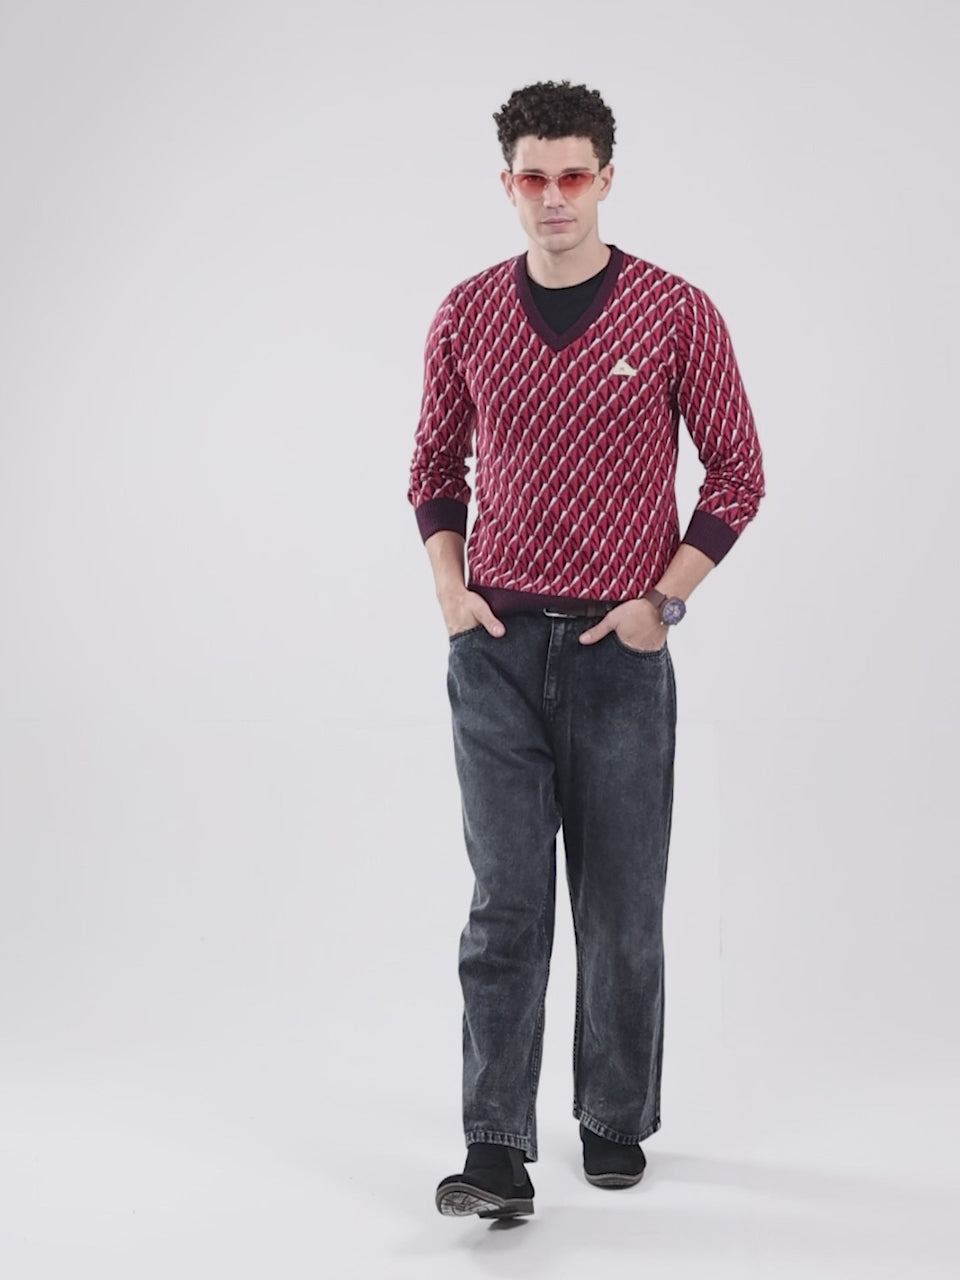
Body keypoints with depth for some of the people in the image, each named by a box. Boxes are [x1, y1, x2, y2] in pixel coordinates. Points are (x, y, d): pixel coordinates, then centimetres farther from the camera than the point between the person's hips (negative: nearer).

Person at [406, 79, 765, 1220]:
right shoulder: (466, 317, 4)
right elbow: (436, 465, 17)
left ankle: (617, 1121, 25)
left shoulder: (676, 314, -3)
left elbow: (737, 471, 3)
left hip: (620, 653, -1)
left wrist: (664, 600, -5)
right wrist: (450, 588, 2)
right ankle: (498, 1156, -2)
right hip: (498, 648, 1)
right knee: (505, 904, -3)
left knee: (622, 907, 8)